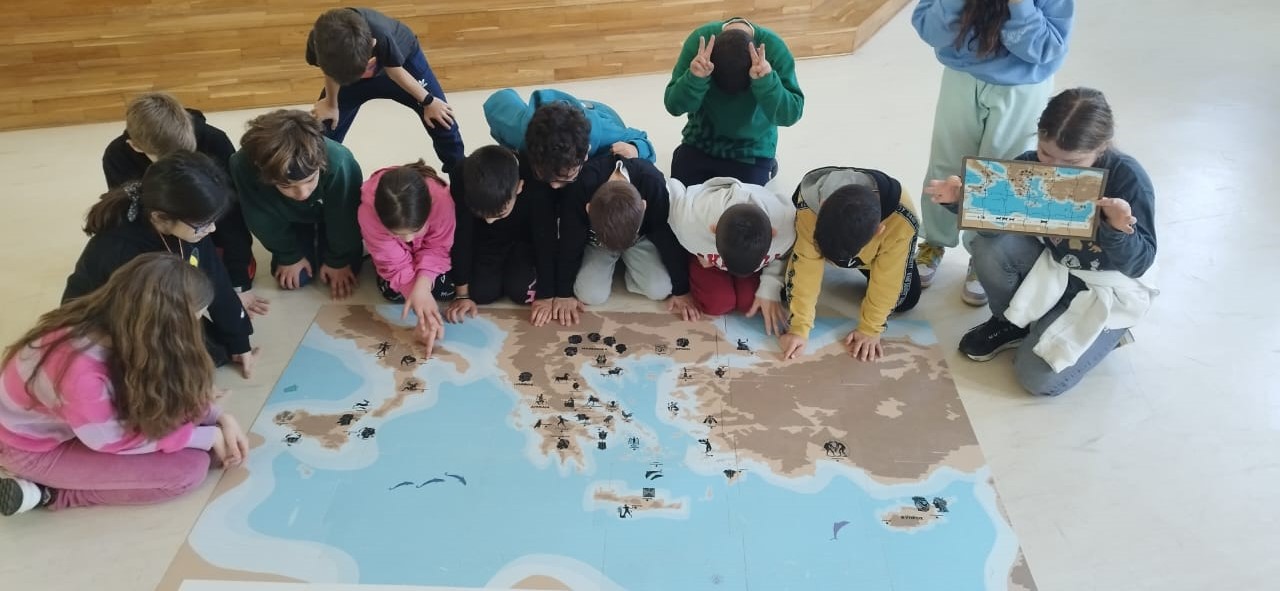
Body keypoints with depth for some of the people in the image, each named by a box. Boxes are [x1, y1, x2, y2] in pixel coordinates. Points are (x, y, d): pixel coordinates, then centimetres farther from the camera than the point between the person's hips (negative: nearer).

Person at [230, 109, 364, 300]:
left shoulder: (339, 163, -47)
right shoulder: (244, 167, -41)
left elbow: (345, 219, -25)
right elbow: (265, 221, -19)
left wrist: (338, 260, -13)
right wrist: (289, 256, -8)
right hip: (290, 218, 1)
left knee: (346, 269, -7)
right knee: (296, 278, -3)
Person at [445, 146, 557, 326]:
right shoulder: (463, 181, -34)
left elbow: (546, 240, -29)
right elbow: (461, 236, -22)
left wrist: (546, 296, -25)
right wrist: (463, 294, -17)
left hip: (525, 239, -1)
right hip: (486, 239, 2)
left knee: (522, 291, -18)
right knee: (481, 293, -13)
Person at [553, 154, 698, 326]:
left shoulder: (654, 185, -38)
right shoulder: (578, 190, -40)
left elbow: (669, 239, -24)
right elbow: (569, 245, -24)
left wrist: (681, 290, -15)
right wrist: (564, 294, -14)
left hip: (641, 238, 1)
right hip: (595, 240, 0)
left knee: (659, 290, -15)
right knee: (591, 295, -18)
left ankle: (626, 260, 14)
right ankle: (613, 264, 14)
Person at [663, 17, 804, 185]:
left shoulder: (774, 49, -24)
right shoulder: (700, 40, -21)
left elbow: (791, 115, -25)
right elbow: (673, 106, -21)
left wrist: (766, 81, -42)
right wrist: (694, 78, -40)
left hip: (751, 152, -1)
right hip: (700, 143, 2)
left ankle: (766, 167, 21)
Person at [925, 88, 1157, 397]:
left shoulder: (1127, 178, -25)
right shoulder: (1031, 165, -16)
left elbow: (1139, 264, -25)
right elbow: (993, 221, -18)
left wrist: (1119, 230, -46)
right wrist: (962, 198, -38)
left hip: (1109, 289, -4)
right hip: (1054, 266, 4)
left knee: (1039, 377, -19)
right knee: (990, 248, -25)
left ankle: (1104, 330, 11)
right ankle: (1010, 323, 3)